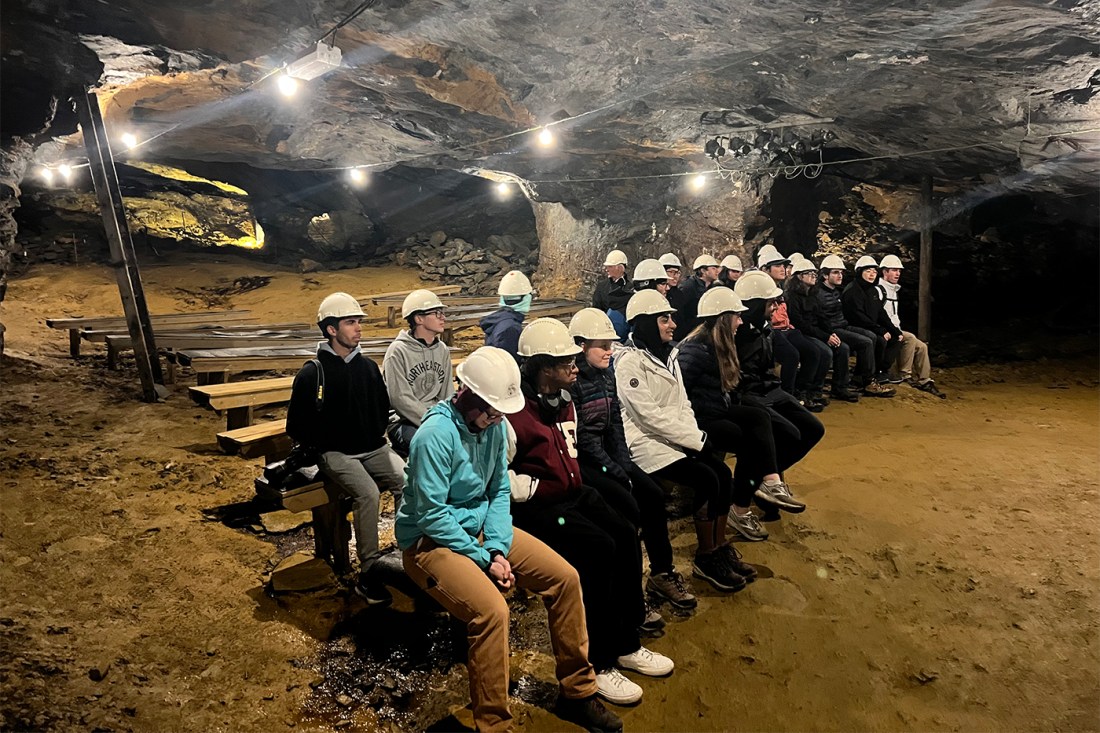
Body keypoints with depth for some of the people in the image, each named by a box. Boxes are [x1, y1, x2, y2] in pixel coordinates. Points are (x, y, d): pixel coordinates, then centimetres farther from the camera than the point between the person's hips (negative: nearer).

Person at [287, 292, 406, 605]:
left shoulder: (368, 367, 10)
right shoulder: (312, 373, -4)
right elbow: (297, 425, 3)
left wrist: (378, 436, 10)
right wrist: (323, 446, -3)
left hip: (375, 449, 5)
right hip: (336, 453, -4)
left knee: (408, 481, -24)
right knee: (368, 493, -31)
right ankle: (367, 574, -19)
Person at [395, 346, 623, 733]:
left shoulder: (495, 425, -4)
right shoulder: (435, 435, -25)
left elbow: (499, 491, 0)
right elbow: (432, 515, -24)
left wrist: (499, 549, -13)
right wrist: (485, 559, -20)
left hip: (479, 527, 7)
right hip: (429, 539, -7)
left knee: (565, 577, -3)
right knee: (492, 610, -31)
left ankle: (577, 691, 15)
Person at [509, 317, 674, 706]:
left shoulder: (564, 401, 11)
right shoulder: (516, 411, -19)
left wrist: (576, 481, 13)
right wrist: (534, 489, -18)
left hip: (573, 492, 9)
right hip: (536, 506, -8)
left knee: (626, 536, -9)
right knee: (600, 548, -24)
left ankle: (626, 643, 7)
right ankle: (596, 663, -8)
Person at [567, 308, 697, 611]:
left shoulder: (606, 372, 7)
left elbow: (615, 423, 7)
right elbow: (582, 436, -18)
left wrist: (624, 463, -4)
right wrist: (615, 470, -15)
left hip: (606, 452, 8)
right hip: (580, 460, -7)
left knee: (653, 495, -6)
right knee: (628, 506, -20)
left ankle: (662, 572, 7)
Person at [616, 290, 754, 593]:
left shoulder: (667, 354, 13)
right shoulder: (629, 361, -14)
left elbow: (683, 403, 12)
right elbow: (649, 414, -20)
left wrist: (697, 436, -5)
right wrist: (695, 440, -18)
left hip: (676, 437, 8)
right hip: (646, 442, -8)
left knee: (723, 472, -8)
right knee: (706, 479, -20)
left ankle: (721, 548, 7)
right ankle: (705, 559, -2)